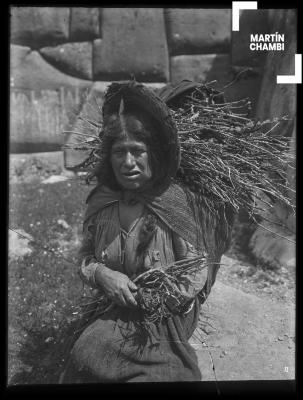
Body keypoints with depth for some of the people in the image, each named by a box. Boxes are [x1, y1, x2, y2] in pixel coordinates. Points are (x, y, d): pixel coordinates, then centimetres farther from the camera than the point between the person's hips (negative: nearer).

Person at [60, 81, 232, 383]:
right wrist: (100, 273, -14)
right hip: (114, 313, 4)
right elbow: (84, 259, 8)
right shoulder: (100, 202, -2)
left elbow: (196, 276, -10)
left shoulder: (177, 202, -14)